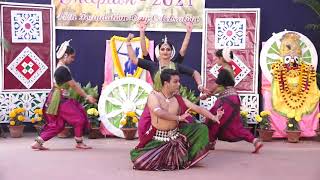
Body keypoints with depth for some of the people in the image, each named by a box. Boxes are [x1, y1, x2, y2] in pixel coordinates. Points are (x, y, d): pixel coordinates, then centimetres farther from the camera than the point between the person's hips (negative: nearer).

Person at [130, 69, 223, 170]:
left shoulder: (178, 99, 0)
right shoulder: (153, 96, -12)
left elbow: (198, 108, -4)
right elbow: (159, 113, -30)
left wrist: (214, 117, -17)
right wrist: (179, 118, -28)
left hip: (176, 135, 4)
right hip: (158, 139, -4)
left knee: (202, 128, -7)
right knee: (139, 161, -23)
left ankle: (186, 158, 7)